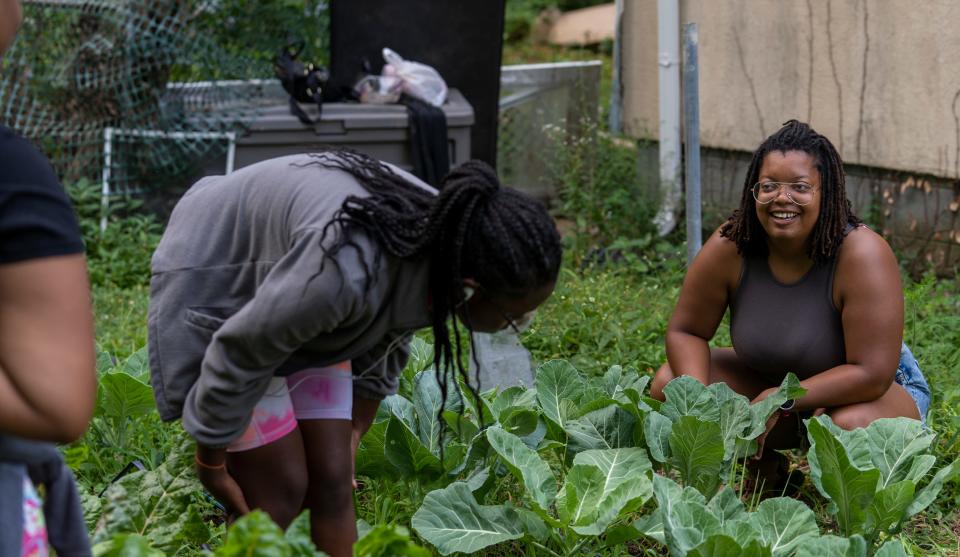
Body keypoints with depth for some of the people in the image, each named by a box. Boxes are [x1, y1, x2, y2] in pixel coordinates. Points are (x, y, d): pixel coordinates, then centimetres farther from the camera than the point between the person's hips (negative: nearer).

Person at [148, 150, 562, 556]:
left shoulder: (445, 244, -16)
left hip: (298, 288, 7)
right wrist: (211, 459, -12)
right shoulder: (351, 270, -42)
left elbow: (388, 335, 5)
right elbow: (241, 349, -27)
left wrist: (354, 432, 19)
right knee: (281, 489, -8)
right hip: (218, 291, -7)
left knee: (332, 480, 1)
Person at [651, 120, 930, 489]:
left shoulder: (862, 255, -29)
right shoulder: (729, 247, -18)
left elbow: (871, 374, -30)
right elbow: (685, 331, -7)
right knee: (669, 383, -14)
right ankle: (766, 468, 7)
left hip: (866, 393, -4)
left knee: (851, 425, -38)